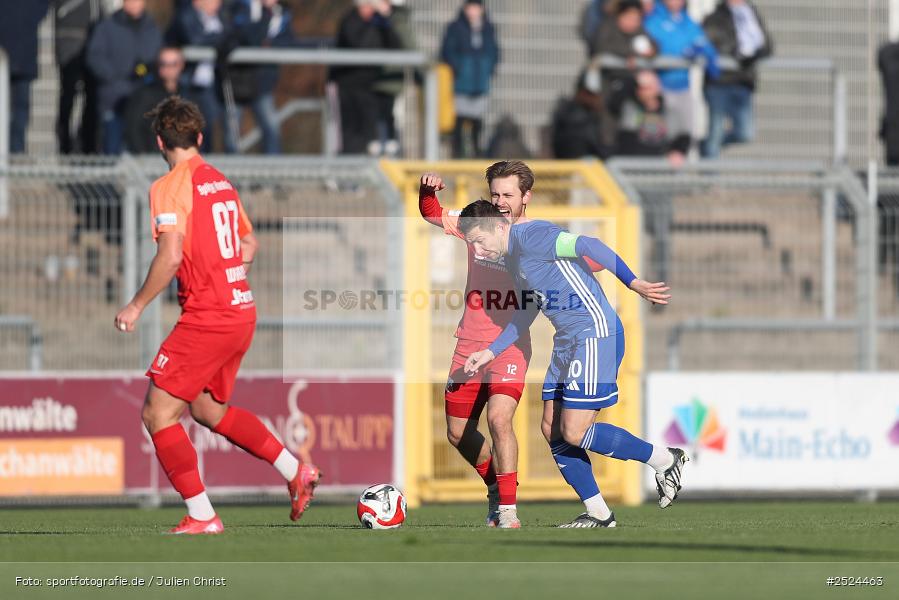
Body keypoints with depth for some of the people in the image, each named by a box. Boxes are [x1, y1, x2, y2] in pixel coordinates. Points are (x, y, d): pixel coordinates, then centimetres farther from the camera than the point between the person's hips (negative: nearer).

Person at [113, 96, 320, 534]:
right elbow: (250, 247, 20)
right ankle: (296, 472, 22)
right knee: (209, 409, 24)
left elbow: (171, 256, -22)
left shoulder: (170, 187, -12)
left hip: (205, 319, -8)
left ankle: (202, 516, -6)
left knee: (158, 414, -3)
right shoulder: (221, 182, 13)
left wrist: (137, 306, -13)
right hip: (242, 312, 8)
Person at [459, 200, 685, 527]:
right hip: (567, 341, 10)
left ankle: (665, 459, 4)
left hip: (596, 334, -10)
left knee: (574, 433, -11)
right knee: (553, 430, 7)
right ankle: (598, 514, 13)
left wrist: (633, 283, -32)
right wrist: (490, 353, 26)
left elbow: (588, 246, -25)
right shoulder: (512, 256, 17)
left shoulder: (529, 235, -14)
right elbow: (525, 316, 30)